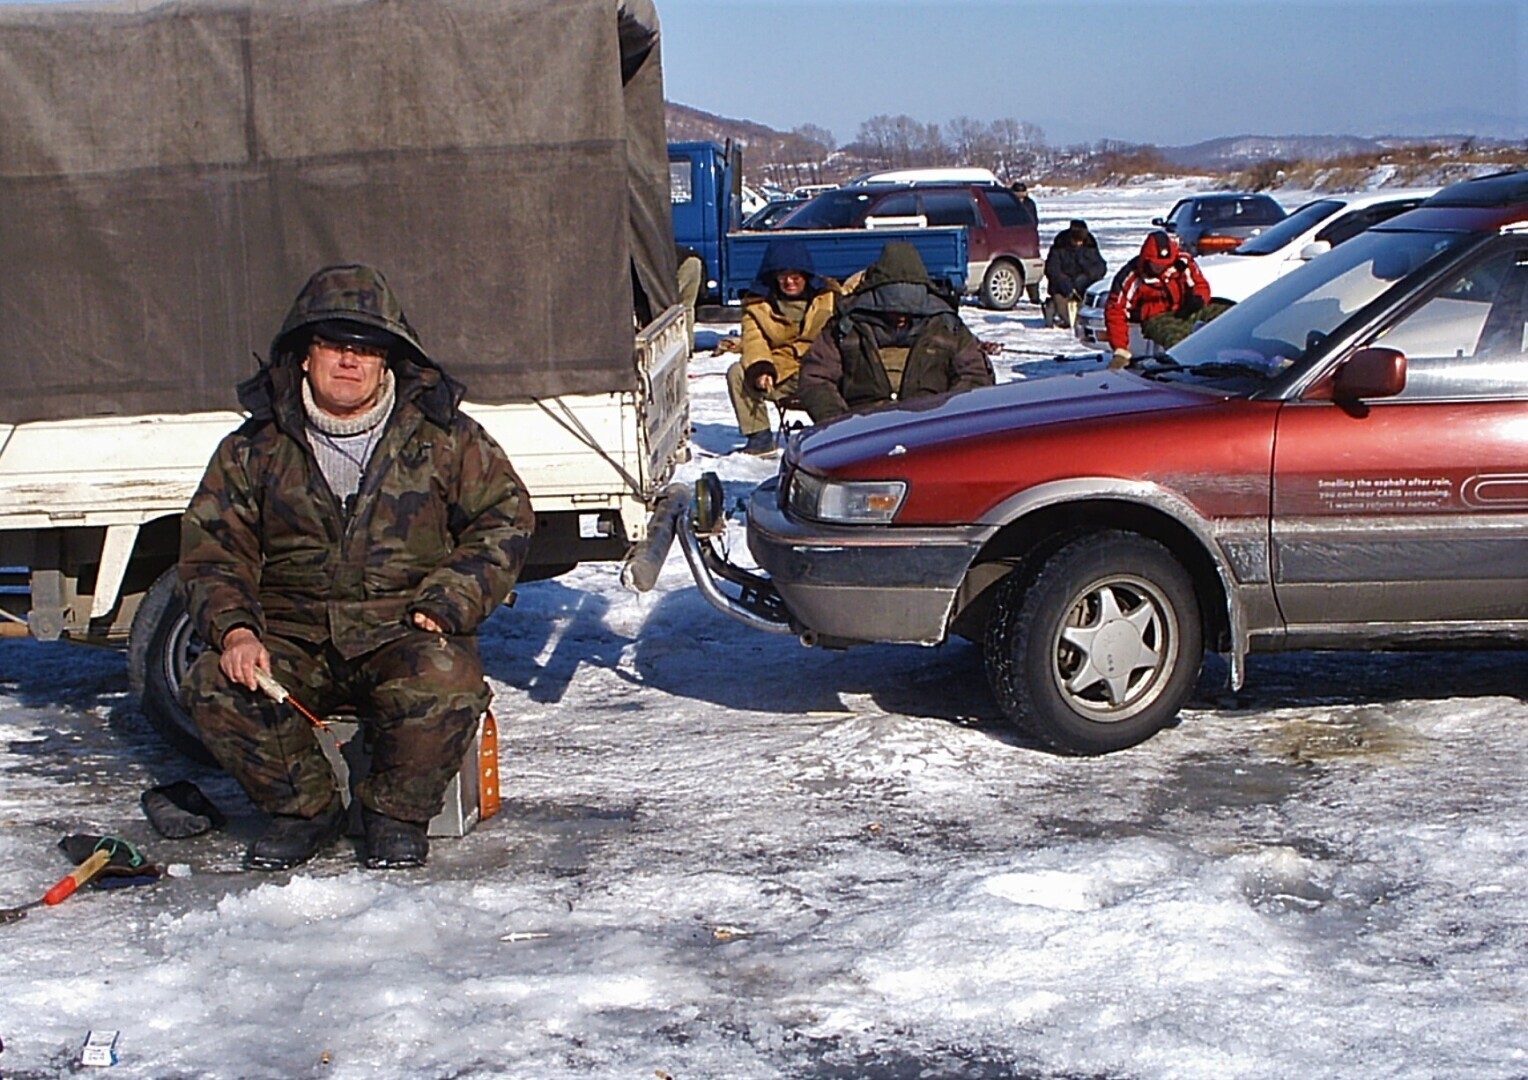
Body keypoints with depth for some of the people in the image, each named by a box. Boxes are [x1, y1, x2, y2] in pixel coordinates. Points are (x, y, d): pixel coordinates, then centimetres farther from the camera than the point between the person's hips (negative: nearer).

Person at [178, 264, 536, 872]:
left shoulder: (443, 436, 3)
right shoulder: (255, 448, 6)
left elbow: (505, 519, 5)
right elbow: (211, 550, 6)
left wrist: (445, 606, -8)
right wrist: (234, 628, -14)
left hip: (403, 633, -2)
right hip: (291, 634, 2)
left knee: (445, 685, -34)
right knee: (214, 687, -25)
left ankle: (398, 811, -4)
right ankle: (303, 805, 1)